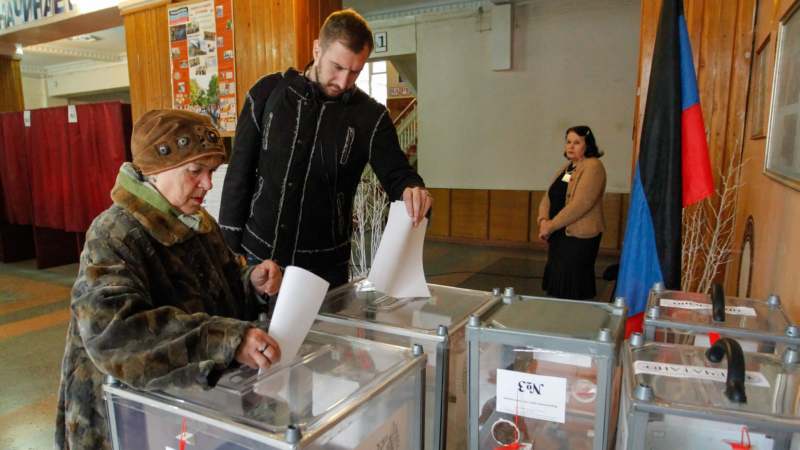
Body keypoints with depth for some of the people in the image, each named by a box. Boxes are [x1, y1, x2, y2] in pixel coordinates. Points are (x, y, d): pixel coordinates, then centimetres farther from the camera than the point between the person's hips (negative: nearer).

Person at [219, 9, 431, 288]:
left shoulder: (370, 115, -5)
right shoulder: (267, 93, -3)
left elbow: (395, 174, -5)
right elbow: (240, 172, 1)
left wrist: (413, 191, -30)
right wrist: (229, 245, 0)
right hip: (259, 256, 1)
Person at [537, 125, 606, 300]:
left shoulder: (592, 167, -10)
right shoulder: (566, 168, 16)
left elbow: (581, 204, -21)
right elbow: (548, 197, 12)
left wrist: (552, 225, -16)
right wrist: (543, 220, -7)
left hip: (579, 237, -8)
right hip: (558, 235, 8)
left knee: (571, 293, -3)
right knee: (556, 286, 12)